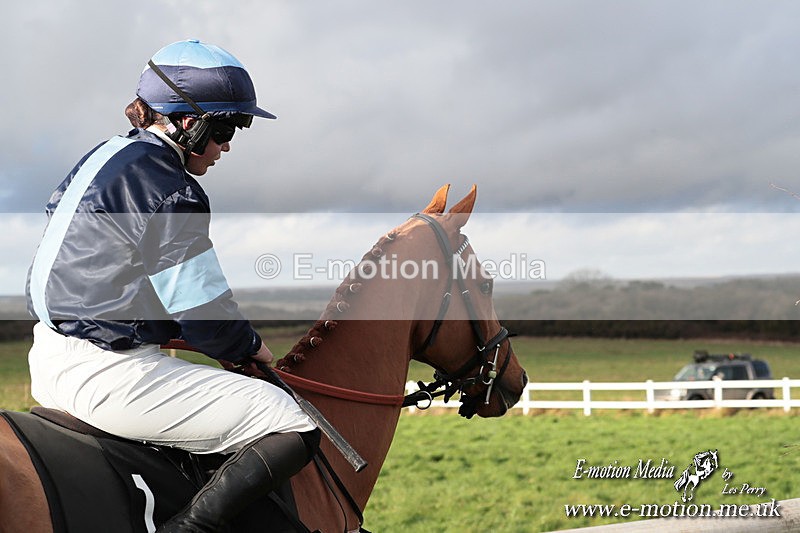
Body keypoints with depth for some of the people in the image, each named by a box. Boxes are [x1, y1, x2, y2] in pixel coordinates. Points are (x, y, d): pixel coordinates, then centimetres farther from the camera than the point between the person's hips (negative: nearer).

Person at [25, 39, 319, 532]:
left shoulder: (107, 156, 13)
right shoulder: (169, 192, -17)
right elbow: (202, 311, -16)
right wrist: (249, 347, 6)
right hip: (107, 375, -10)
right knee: (296, 427, -11)